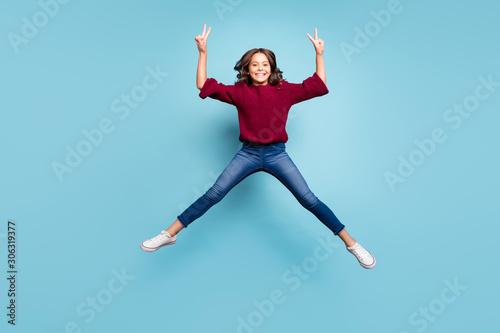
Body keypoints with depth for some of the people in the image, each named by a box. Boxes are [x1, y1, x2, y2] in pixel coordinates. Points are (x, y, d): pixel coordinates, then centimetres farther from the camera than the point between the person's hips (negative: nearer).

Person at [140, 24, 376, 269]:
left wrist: (319, 54, 1)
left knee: (309, 200, -5)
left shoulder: (285, 90, 6)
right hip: (248, 154, 1)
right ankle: (169, 235, 6)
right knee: (213, 195, -5)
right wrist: (202, 52, -1)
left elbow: (319, 86, 7)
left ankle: (351, 243, 7)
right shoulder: (239, 91, 6)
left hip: (276, 154, 0)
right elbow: (204, 85, 4)